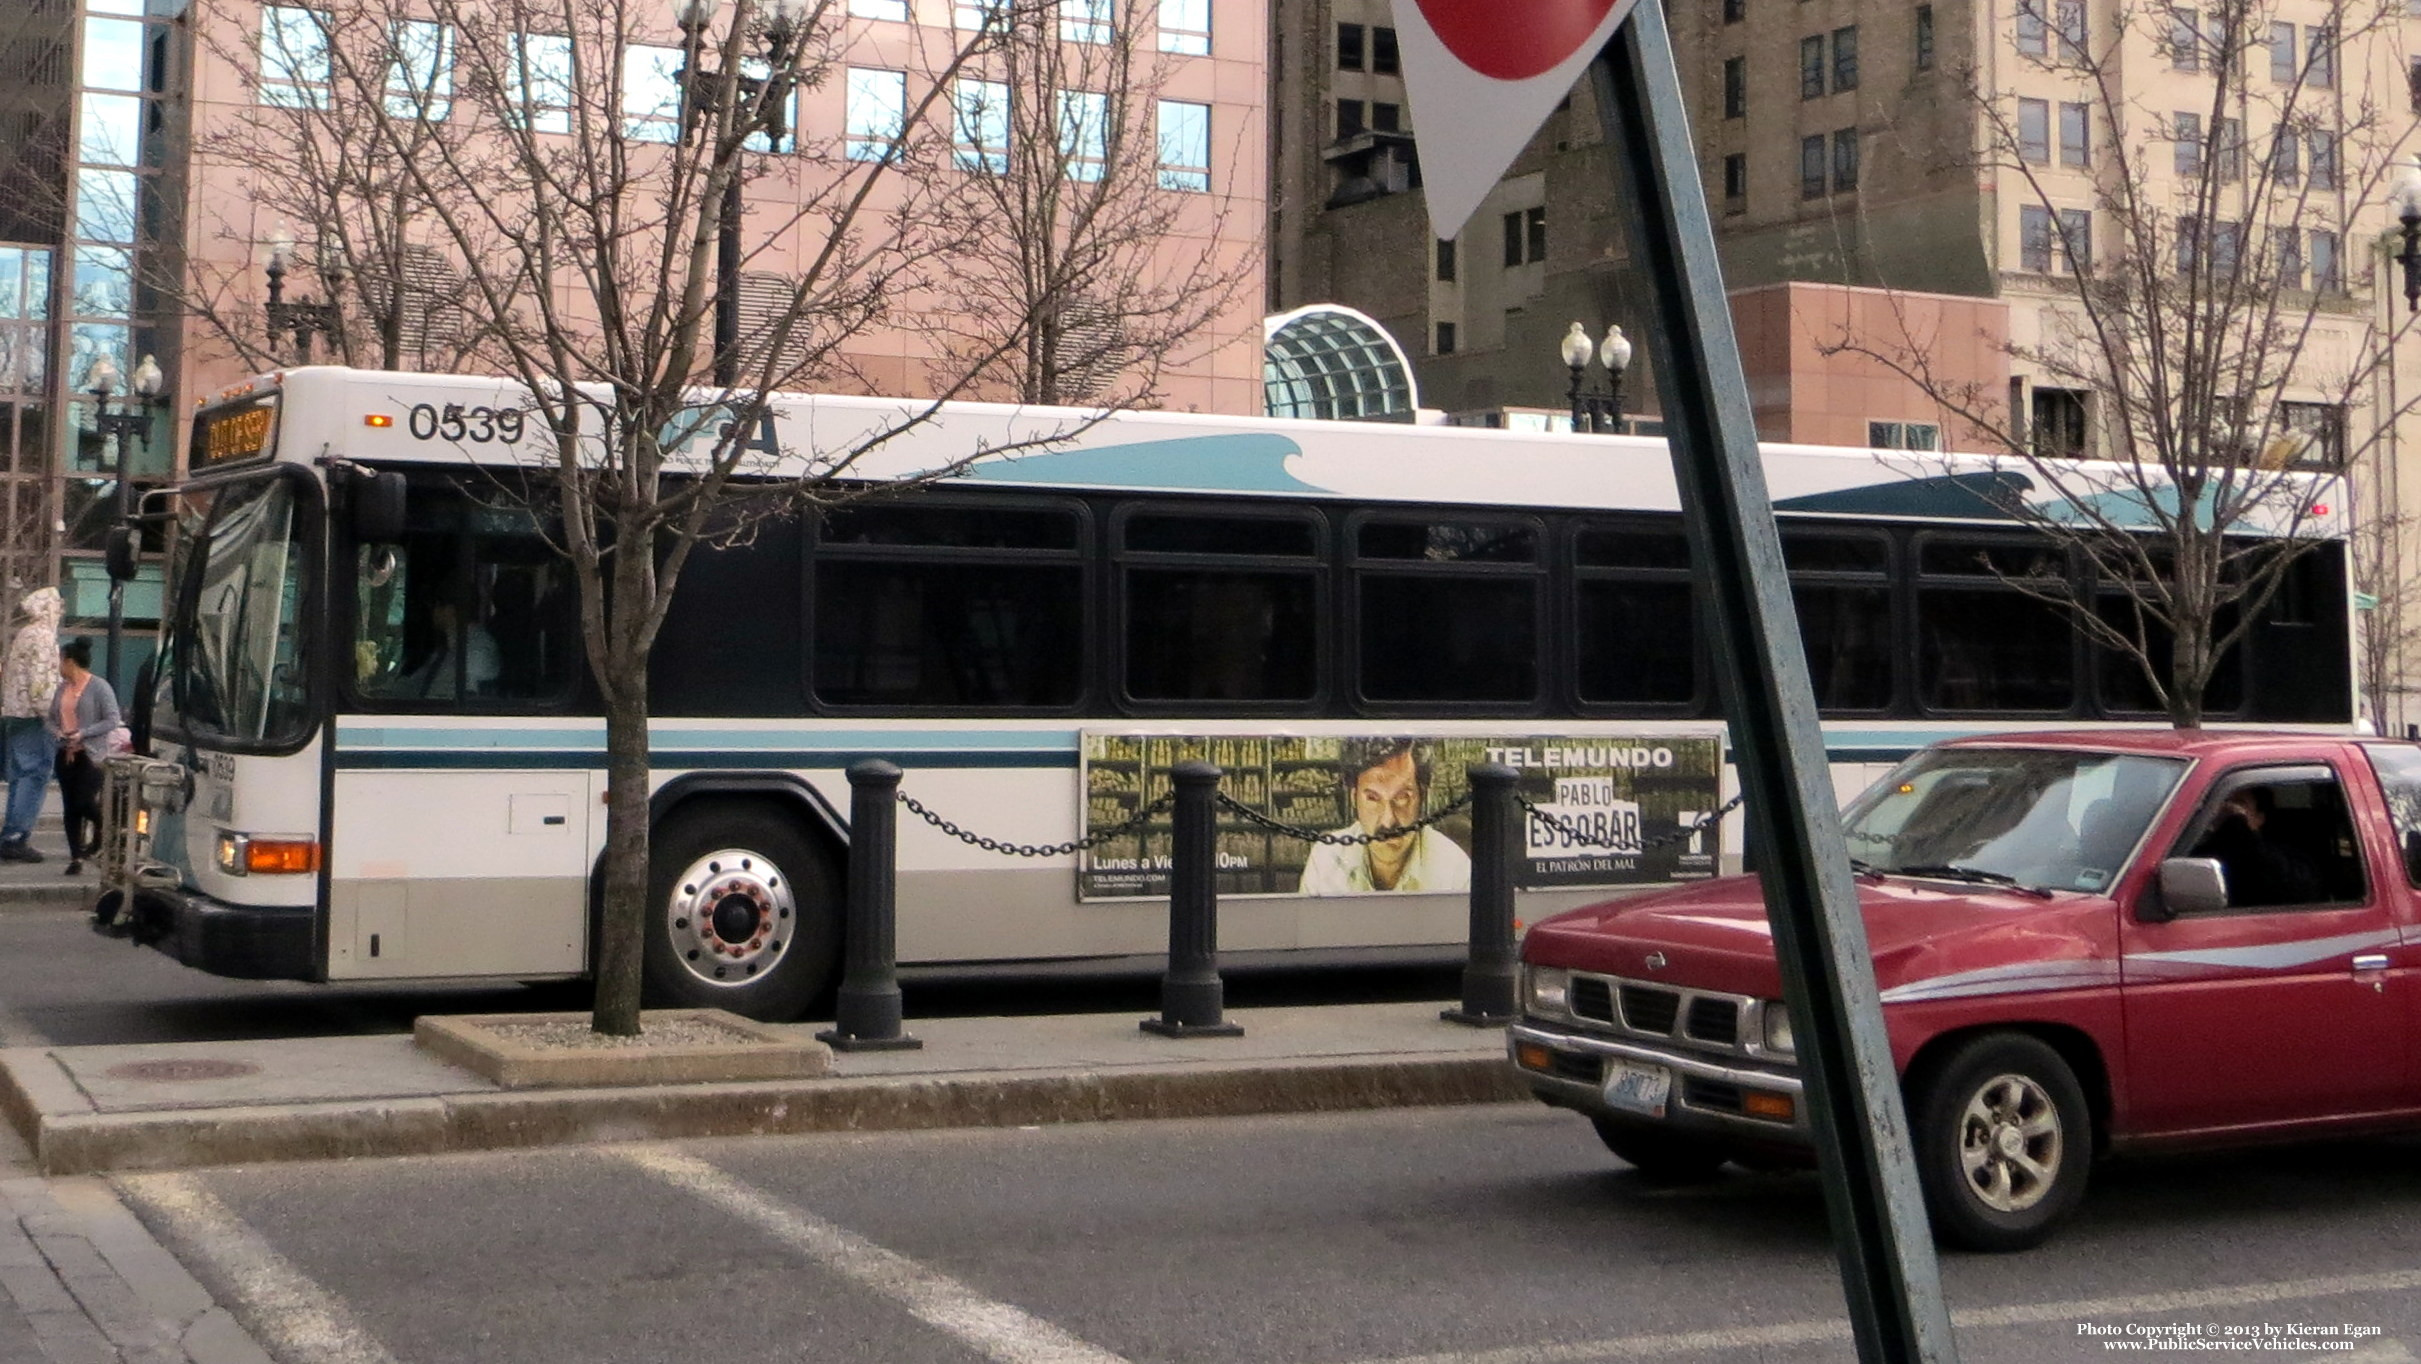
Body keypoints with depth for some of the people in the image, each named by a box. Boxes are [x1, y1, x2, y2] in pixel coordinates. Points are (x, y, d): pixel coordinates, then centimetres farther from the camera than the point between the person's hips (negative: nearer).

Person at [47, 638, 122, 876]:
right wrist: (57, 732, -3)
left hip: (91, 755, -6)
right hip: (66, 754, 6)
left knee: (85, 802, -13)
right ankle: (76, 856, 6)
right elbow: (52, 718, 19)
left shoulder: (99, 687, -8)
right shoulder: (62, 689, 12)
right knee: (70, 806, 3)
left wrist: (83, 734, -19)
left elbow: (112, 721, -11)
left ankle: (105, 828, 19)